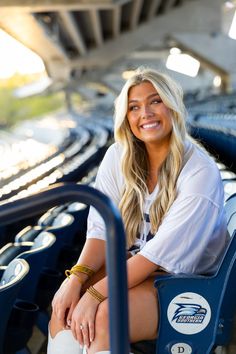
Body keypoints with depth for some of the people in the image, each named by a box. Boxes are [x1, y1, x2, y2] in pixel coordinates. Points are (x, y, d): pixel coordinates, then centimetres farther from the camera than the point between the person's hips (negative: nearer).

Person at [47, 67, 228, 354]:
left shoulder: (200, 172, -18)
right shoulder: (118, 157, -1)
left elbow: (163, 250, -23)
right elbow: (102, 227, -5)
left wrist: (95, 295, -27)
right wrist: (76, 278, -23)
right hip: (129, 264, 5)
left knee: (105, 315, -30)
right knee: (65, 303, -21)